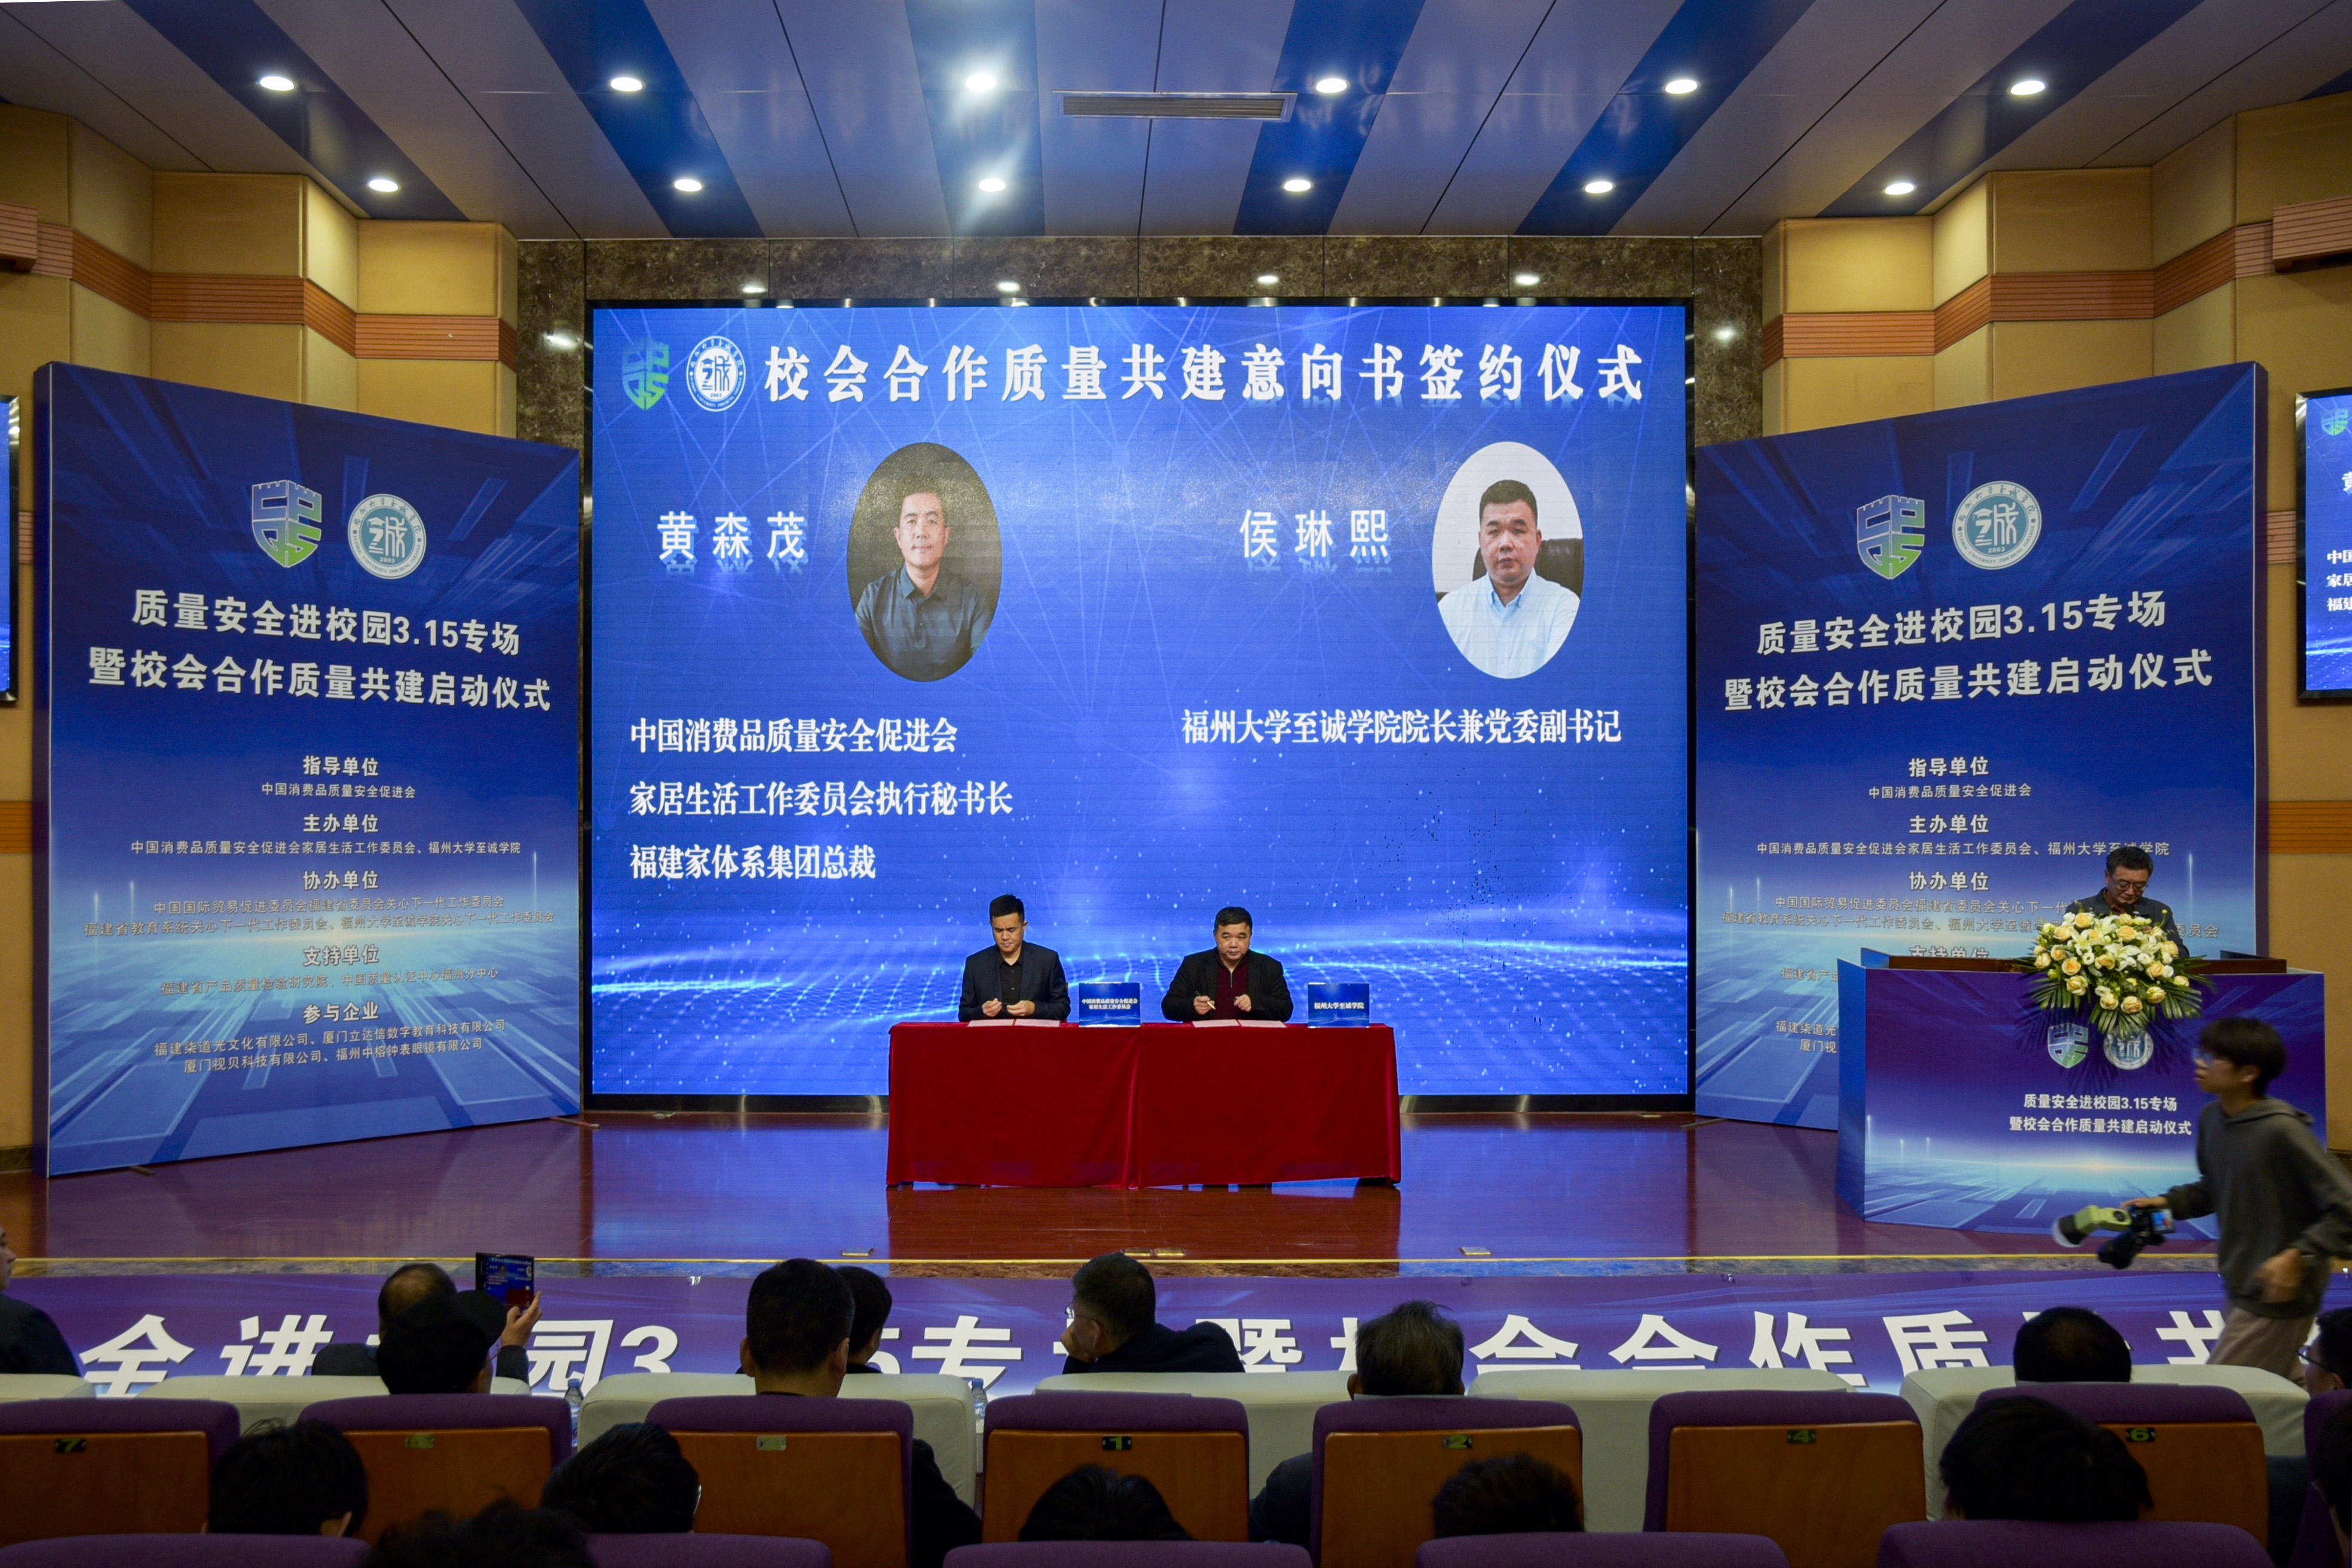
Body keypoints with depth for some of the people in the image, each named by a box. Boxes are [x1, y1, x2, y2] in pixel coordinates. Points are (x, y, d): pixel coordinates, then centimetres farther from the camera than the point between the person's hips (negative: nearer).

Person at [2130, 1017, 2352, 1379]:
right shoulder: (2211, 1118, -1)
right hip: (2241, 1288, 8)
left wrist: (2299, 1255, -28)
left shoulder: (2282, 1130, -24)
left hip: (2279, 1296, -8)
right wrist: (2169, 1203, 1)